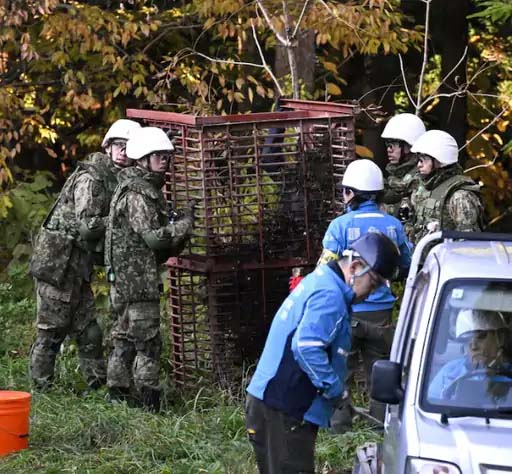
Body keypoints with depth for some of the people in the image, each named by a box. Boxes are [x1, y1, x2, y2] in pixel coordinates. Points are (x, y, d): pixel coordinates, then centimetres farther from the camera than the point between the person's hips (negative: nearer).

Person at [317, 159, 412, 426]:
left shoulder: (341, 225, -11)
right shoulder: (393, 225, 0)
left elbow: (326, 269, -10)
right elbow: (406, 266, 13)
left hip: (347, 311, -3)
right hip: (381, 311, 3)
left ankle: (339, 419, 9)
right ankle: (381, 417, 16)